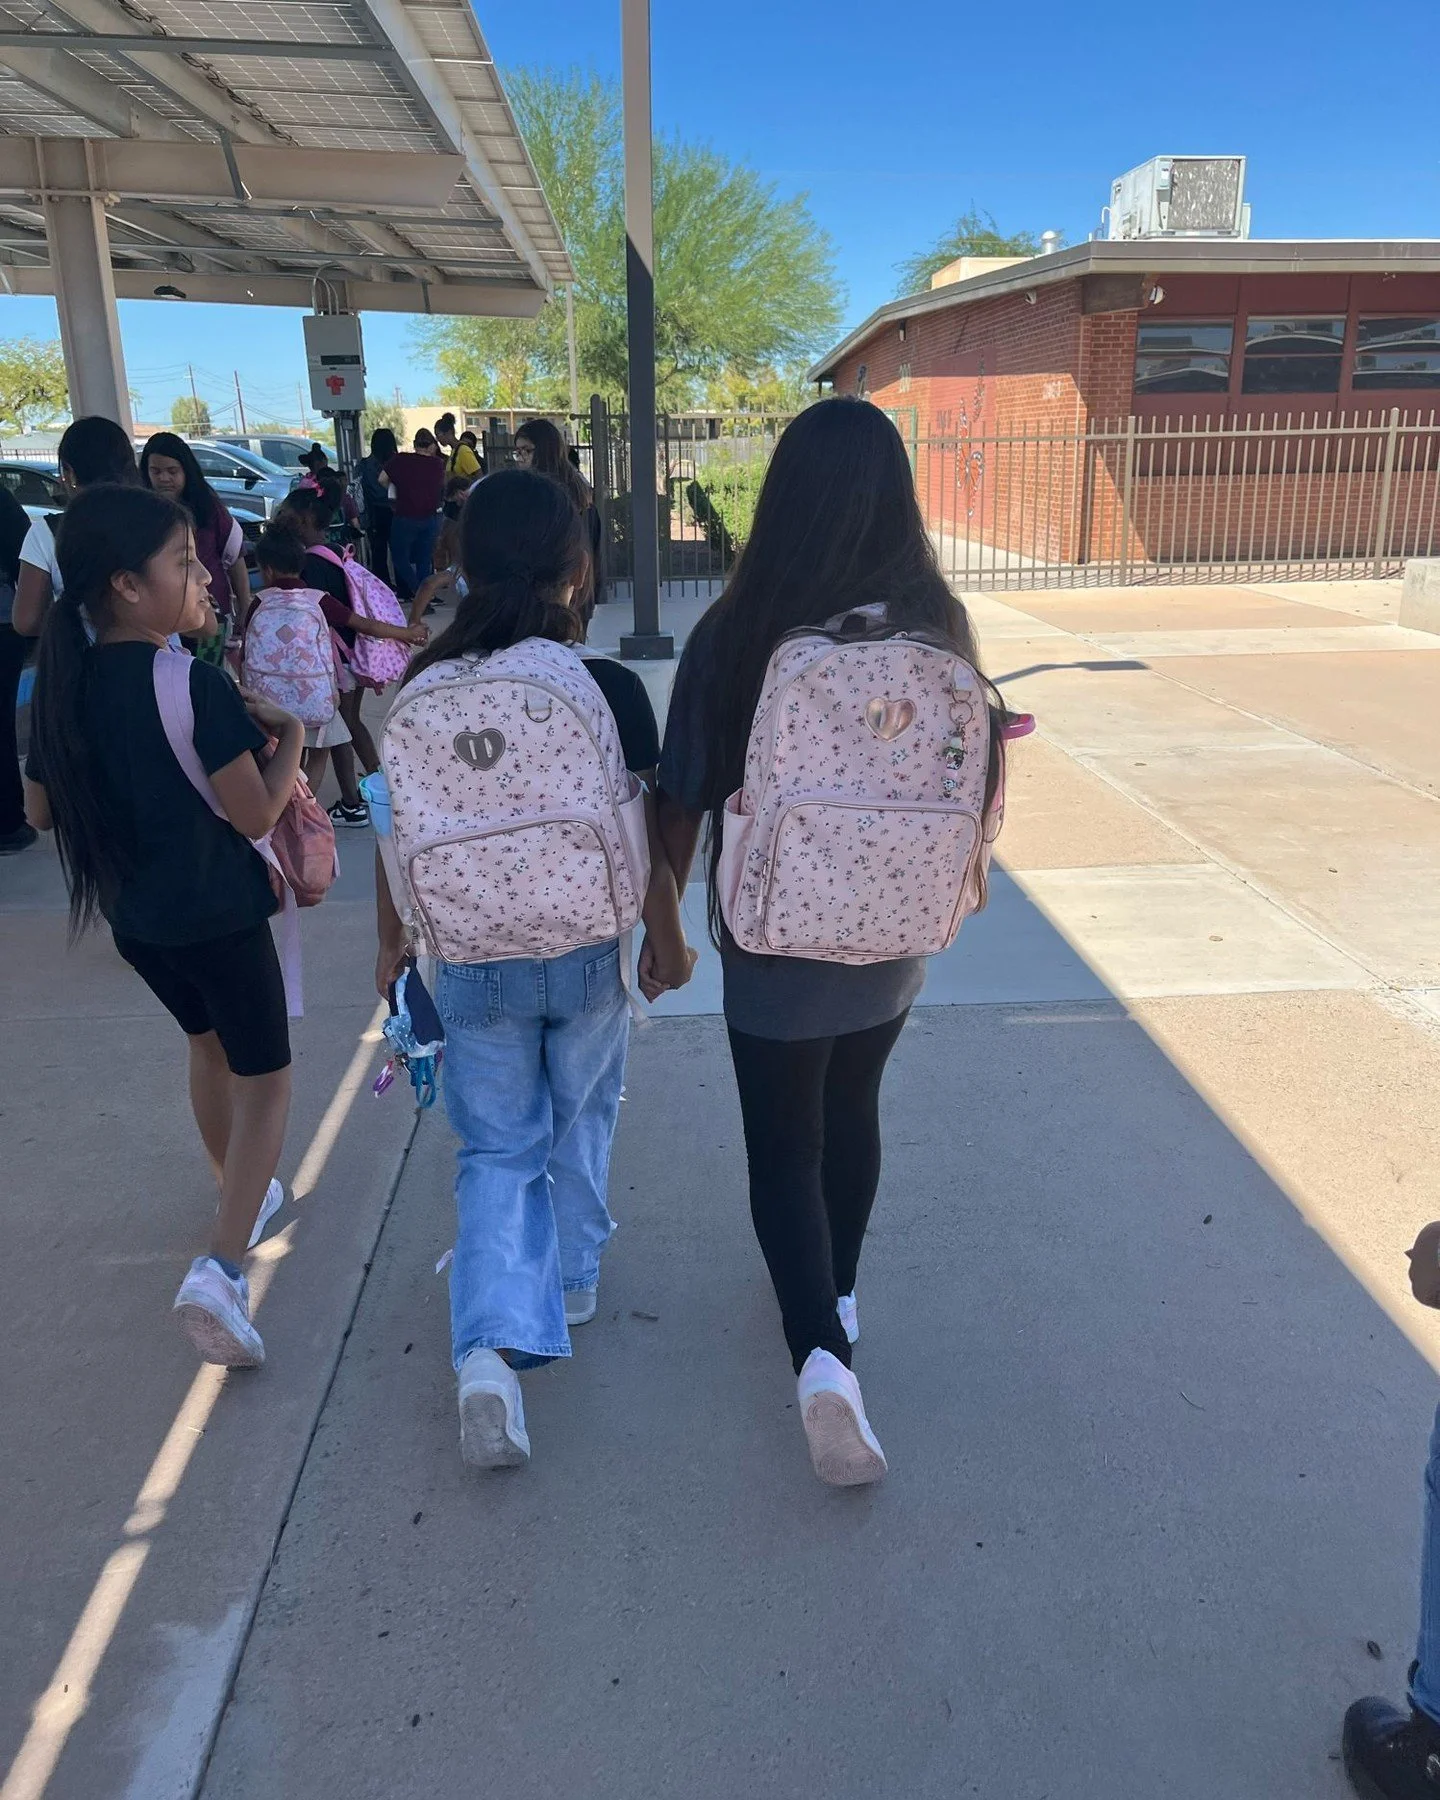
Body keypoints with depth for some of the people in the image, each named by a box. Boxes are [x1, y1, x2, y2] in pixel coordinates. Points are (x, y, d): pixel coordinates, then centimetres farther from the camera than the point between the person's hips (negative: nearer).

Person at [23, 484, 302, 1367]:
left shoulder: (63, 685, -2)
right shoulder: (195, 683, -22)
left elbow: (41, 810, 7)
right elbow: (257, 812, -20)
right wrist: (290, 733, -6)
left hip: (135, 917, 7)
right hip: (218, 915, -7)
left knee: (209, 1047, 28)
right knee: (264, 1075, 7)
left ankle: (242, 1194, 46)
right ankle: (222, 1267, -7)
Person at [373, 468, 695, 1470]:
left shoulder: (423, 690, -10)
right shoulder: (613, 691, -15)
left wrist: (393, 940, 13)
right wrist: (669, 942, 6)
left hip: (474, 958, 1)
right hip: (587, 950, 0)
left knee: (497, 1149, 13)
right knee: (581, 1121, 24)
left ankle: (492, 1345, -2)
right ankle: (573, 1277, 42)